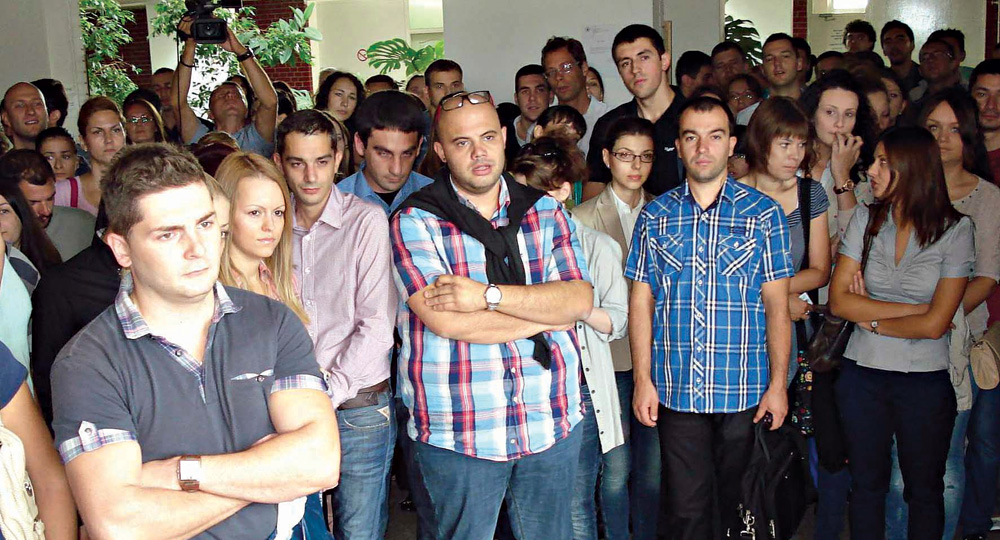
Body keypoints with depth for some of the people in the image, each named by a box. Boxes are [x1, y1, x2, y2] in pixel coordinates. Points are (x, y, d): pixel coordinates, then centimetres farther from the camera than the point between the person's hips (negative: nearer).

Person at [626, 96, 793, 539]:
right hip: (676, 390, 1)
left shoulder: (763, 214, 2)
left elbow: (776, 306, 1)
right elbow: (641, 303, 5)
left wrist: (778, 383, -3)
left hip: (747, 392, 0)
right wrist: (643, 379, -1)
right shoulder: (655, 216, 5)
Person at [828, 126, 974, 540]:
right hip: (863, 374, 2)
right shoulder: (866, 219, 0)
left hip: (926, 380, -2)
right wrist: (912, 309, -12)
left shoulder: (955, 229, -8)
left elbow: (934, 324, -13)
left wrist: (872, 318, -6)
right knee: (867, 484, 15)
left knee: (924, 490, 13)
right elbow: (838, 301, -8)